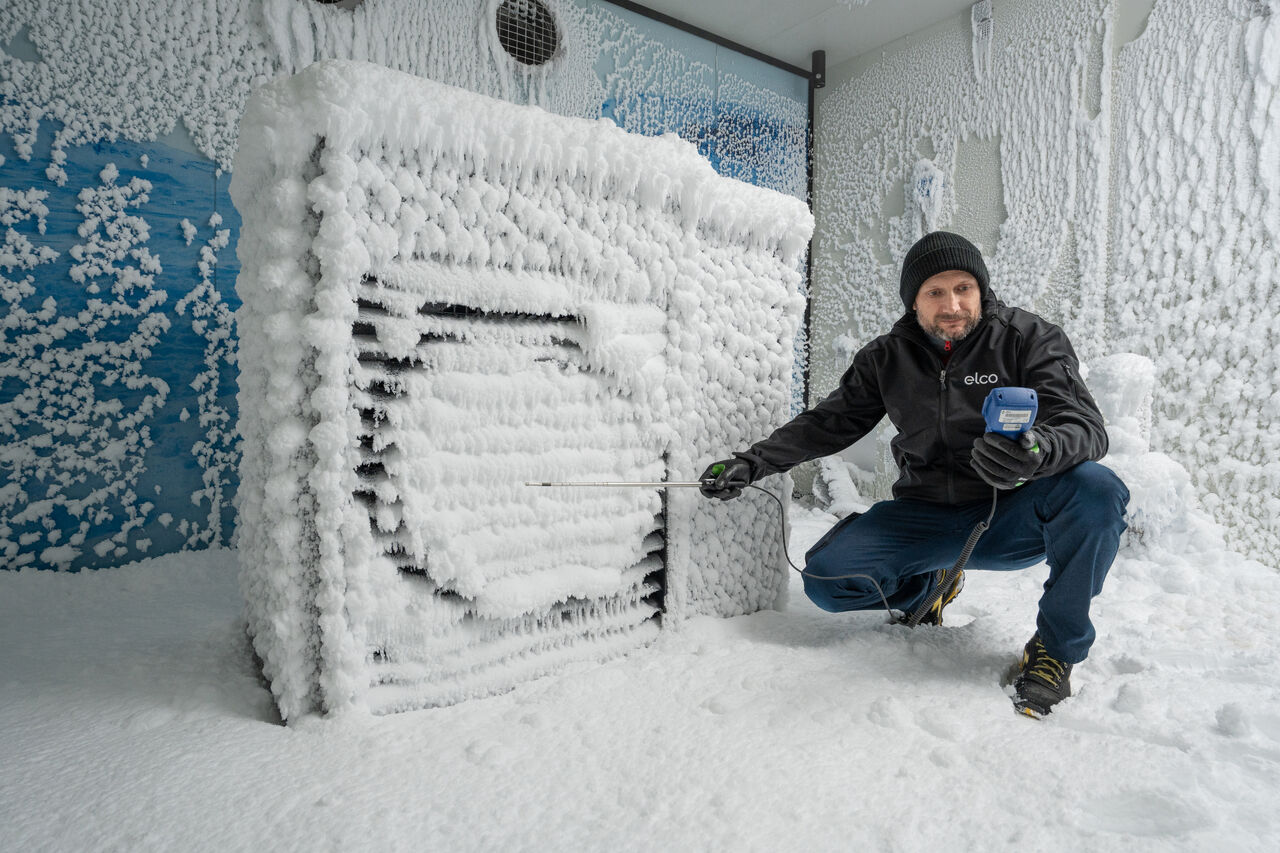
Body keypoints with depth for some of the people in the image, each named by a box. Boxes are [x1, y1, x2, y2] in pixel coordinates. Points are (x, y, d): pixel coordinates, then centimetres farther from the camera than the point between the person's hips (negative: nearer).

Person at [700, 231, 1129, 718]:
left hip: (1011, 521, -2)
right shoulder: (889, 358, 2)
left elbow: (1086, 427, -17)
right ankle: (928, 586, 18)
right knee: (826, 577, -16)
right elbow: (830, 423, 7)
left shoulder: (1030, 339, -7)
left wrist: (1036, 450, -42)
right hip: (927, 518, 2)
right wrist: (752, 463, -4)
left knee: (1095, 489, -33)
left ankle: (1056, 648, -10)